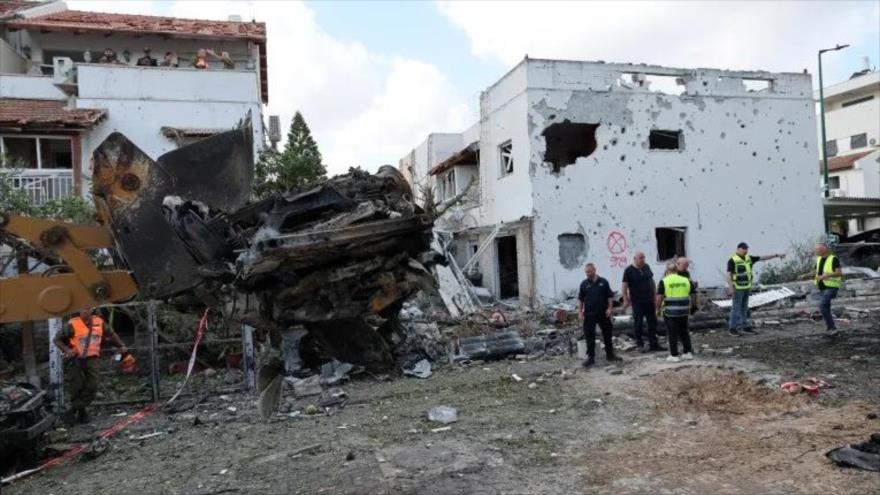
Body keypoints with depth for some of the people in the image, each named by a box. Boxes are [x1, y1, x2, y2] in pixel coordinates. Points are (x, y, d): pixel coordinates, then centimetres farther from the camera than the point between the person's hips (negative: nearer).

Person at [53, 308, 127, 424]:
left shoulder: (99, 322, 2)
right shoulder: (73, 324, -9)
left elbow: (111, 334, 18)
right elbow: (58, 339, -3)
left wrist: (121, 346, 9)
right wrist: (67, 350, -19)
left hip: (91, 358, 3)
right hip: (75, 359, -2)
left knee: (92, 386, -8)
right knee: (77, 387, -2)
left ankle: (73, 410, 5)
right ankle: (81, 411, 17)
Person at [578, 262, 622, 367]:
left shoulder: (603, 282, 2)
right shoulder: (584, 284, 2)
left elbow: (610, 296, 4)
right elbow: (580, 299, 6)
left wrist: (609, 308, -6)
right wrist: (580, 312, -2)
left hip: (603, 313, 1)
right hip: (589, 315, 0)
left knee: (607, 334, 10)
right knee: (589, 336, -1)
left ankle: (610, 355, 25)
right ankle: (590, 357, 7)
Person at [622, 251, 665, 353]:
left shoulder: (646, 267, 8)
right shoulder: (629, 270, -8)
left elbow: (652, 281, 16)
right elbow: (624, 286, -8)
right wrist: (626, 300, -13)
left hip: (649, 300, 6)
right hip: (637, 302, -6)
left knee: (652, 322, 10)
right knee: (638, 323, 1)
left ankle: (653, 344, 19)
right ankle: (640, 344, 10)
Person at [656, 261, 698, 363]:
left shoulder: (664, 281, -6)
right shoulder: (686, 280, 6)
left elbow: (659, 297, -12)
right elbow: (694, 294, 10)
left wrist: (658, 309, -1)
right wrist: (692, 306, 24)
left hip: (670, 312, -4)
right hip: (684, 311, 4)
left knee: (672, 334, 4)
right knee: (684, 332, 17)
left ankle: (674, 356, 8)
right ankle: (688, 353, 23)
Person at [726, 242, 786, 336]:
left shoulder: (748, 258, 7)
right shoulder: (732, 260, -16)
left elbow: (763, 258, 10)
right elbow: (728, 274, -19)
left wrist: (776, 255, 7)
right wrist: (731, 287, -25)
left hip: (747, 287, 7)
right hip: (737, 288, -7)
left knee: (744, 308, 12)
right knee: (736, 308, -4)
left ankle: (745, 327, 19)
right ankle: (732, 328, 2)